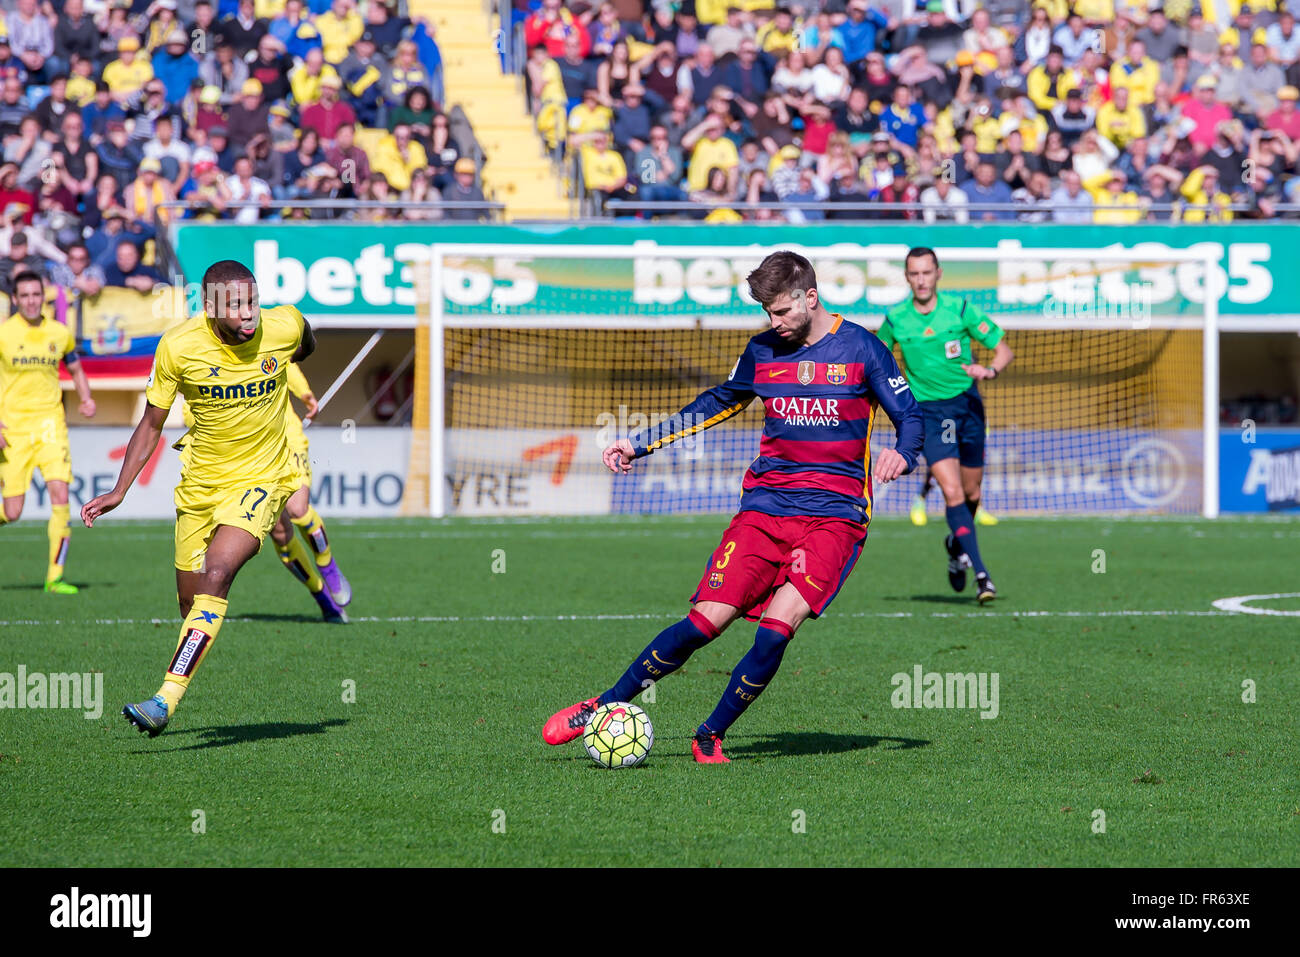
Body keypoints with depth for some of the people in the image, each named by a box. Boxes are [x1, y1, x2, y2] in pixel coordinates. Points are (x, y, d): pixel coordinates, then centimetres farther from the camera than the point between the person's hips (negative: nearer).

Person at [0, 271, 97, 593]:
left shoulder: (60, 333, 4)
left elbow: (76, 370, 20)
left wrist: (86, 399, 1)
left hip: (50, 422, 2)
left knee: (60, 495, -15)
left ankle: (54, 577, -8)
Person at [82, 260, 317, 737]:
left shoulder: (283, 327, -16)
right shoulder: (178, 346, -15)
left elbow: (305, 347, 13)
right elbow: (151, 423, -2)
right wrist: (119, 490, -7)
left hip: (261, 478, -2)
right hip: (201, 480, 2)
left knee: (216, 575, -23)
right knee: (190, 598, 8)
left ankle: (166, 699, -27)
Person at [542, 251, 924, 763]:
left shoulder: (861, 348, -1)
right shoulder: (763, 351, 10)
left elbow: (912, 417, 2)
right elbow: (718, 403, 26)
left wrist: (901, 454, -21)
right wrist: (640, 444, 25)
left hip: (833, 514, -3)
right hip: (764, 506, 3)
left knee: (778, 625, -21)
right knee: (705, 620, -8)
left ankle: (711, 736, -5)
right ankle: (604, 707, 4)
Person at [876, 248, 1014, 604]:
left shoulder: (960, 309, -7)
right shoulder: (895, 320, -3)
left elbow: (1004, 350, -6)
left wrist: (990, 370, -26)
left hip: (967, 404, 1)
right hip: (927, 411, -1)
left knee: (971, 494, 11)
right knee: (952, 492, -16)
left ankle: (956, 544, 43)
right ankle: (981, 575, -19)